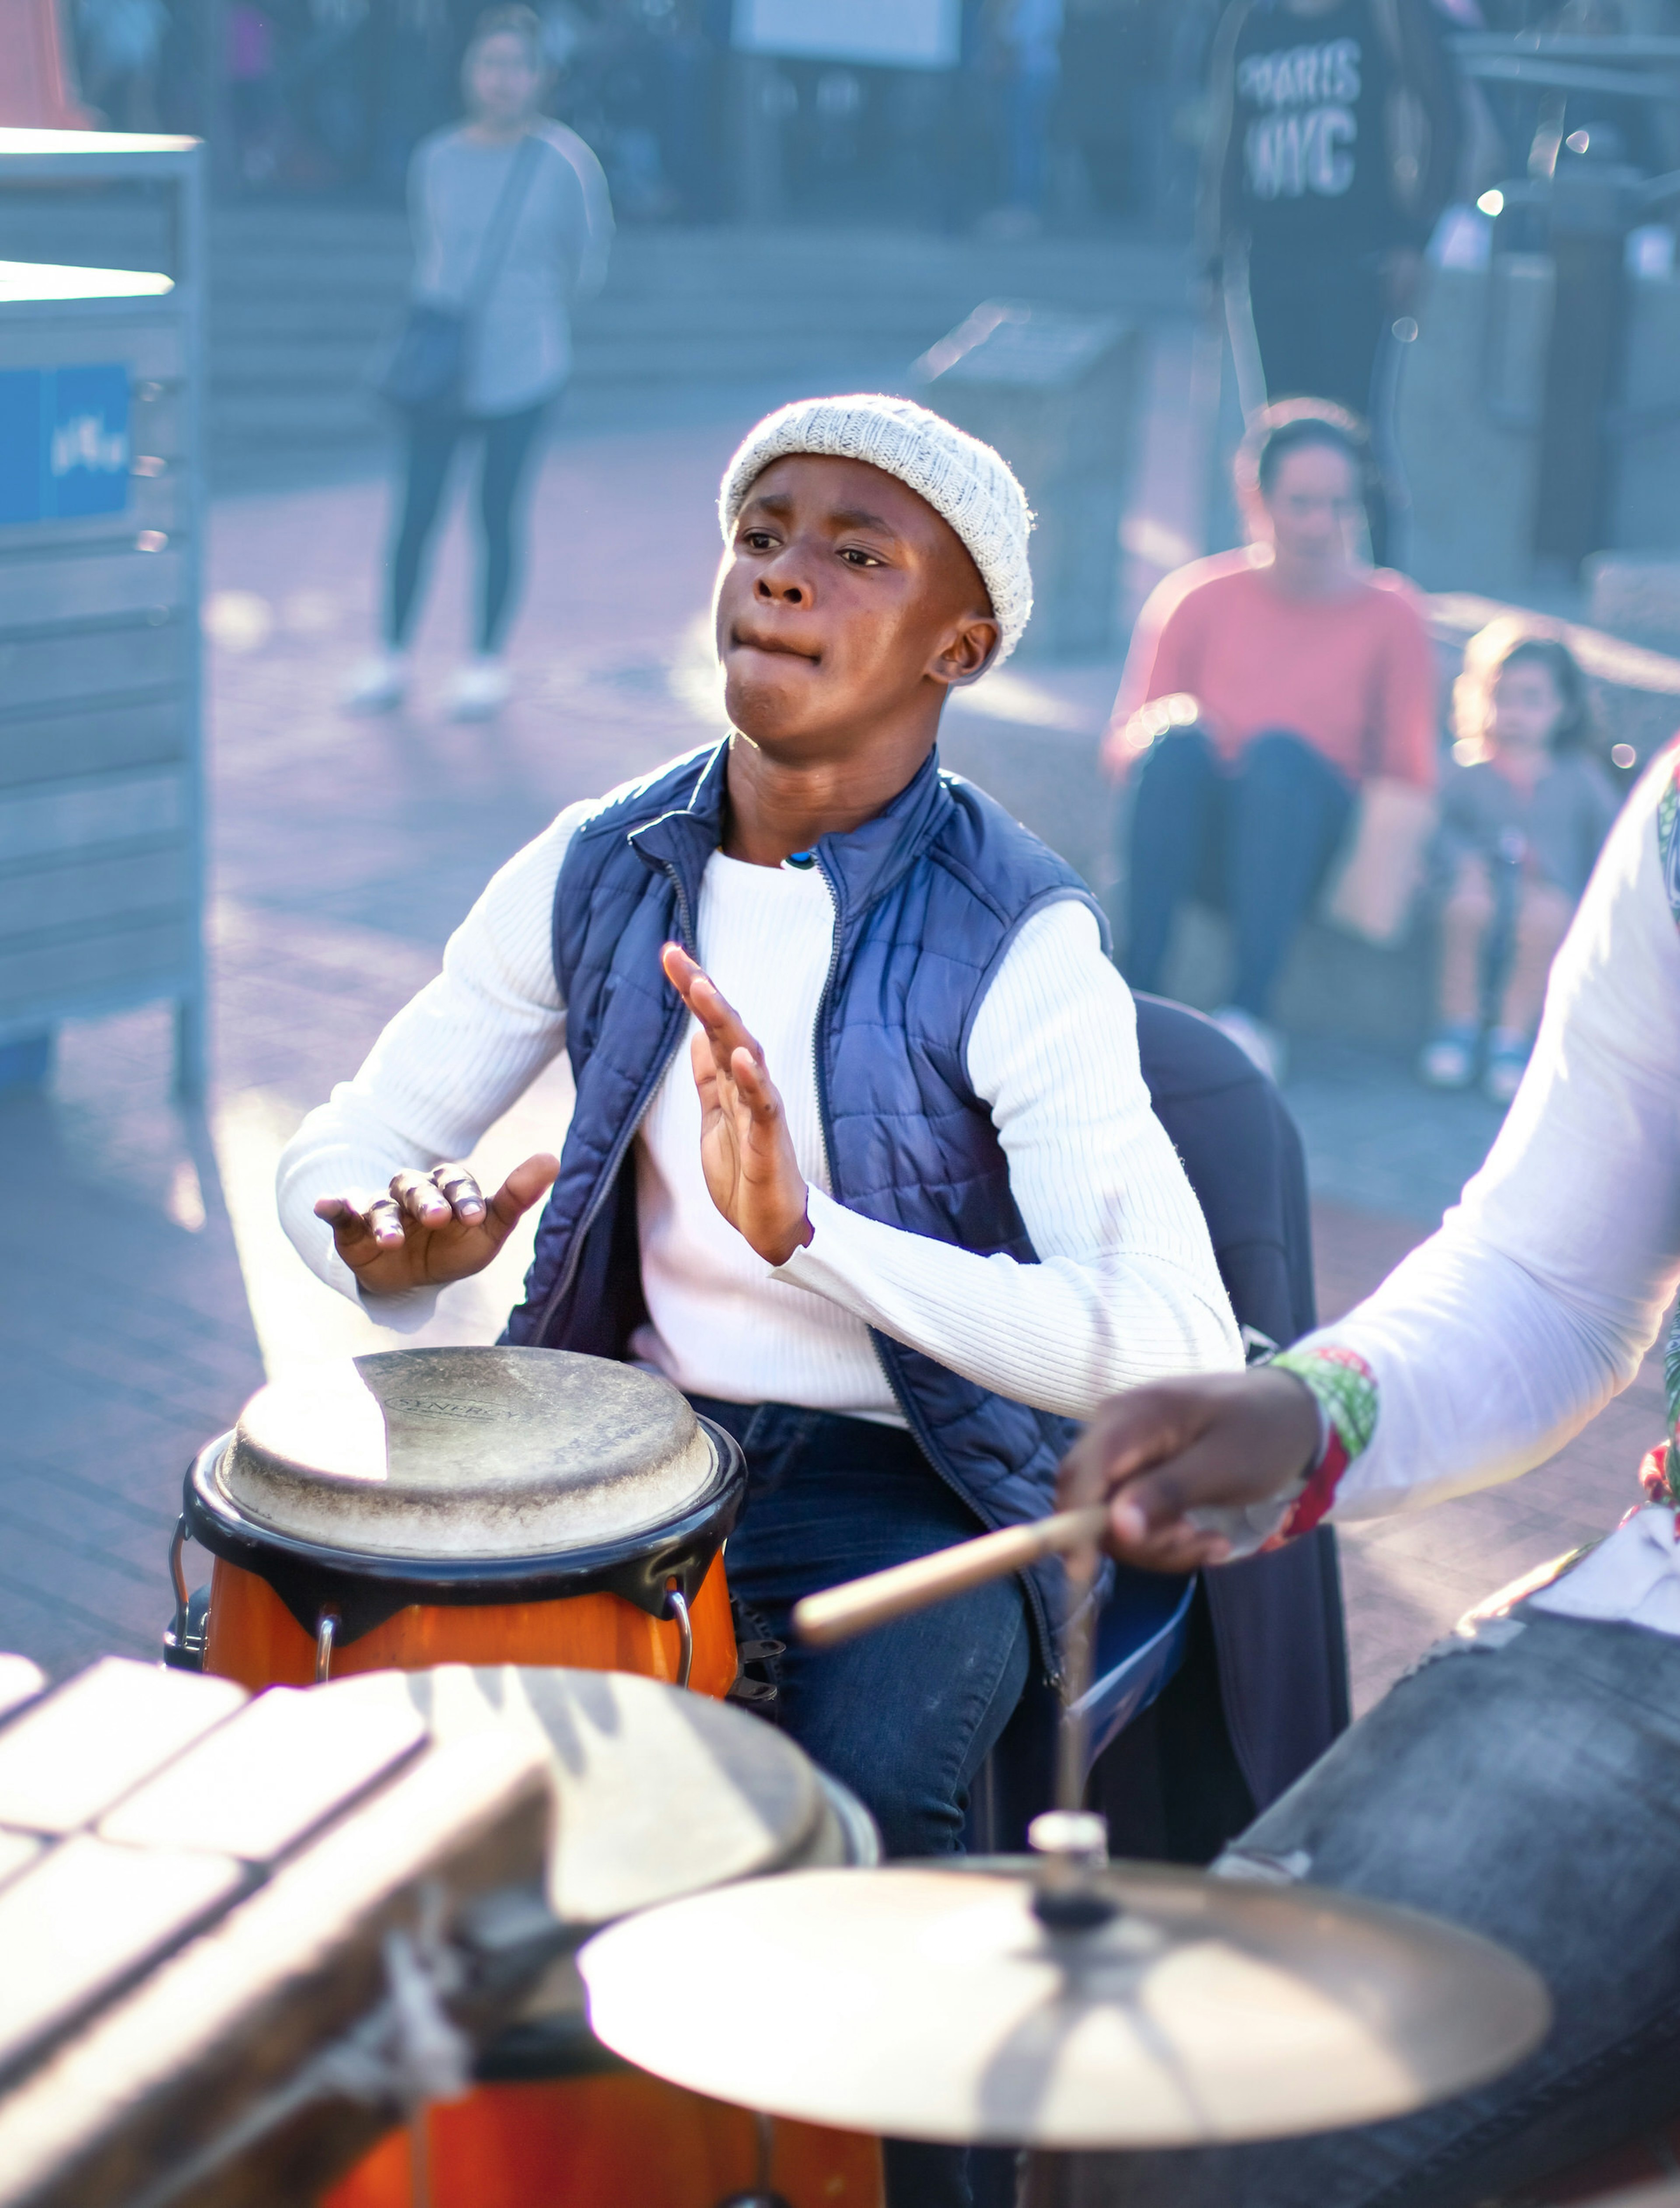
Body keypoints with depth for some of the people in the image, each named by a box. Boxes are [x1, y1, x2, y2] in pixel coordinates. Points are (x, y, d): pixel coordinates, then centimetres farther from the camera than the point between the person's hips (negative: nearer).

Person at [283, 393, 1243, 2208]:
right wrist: (386, 1240, -17)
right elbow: (344, 1146, 8)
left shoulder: (1015, 946, -15)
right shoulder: (599, 872, 1)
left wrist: (817, 1237, -35)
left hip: (911, 1492, -4)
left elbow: (1180, 1358, -25)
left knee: (853, 1806, -31)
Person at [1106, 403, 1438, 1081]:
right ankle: (1138, 993, -37)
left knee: (1279, 750, -32)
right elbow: (1122, 741, 8)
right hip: (1199, 842, 1)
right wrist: (1164, 724, -15)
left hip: (1310, 845, -1)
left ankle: (1251, 1011, -40)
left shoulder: (1389, 613, 9)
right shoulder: (1199, 597, 10)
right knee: (1178, 743, -30)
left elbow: (1409, 771, 5)